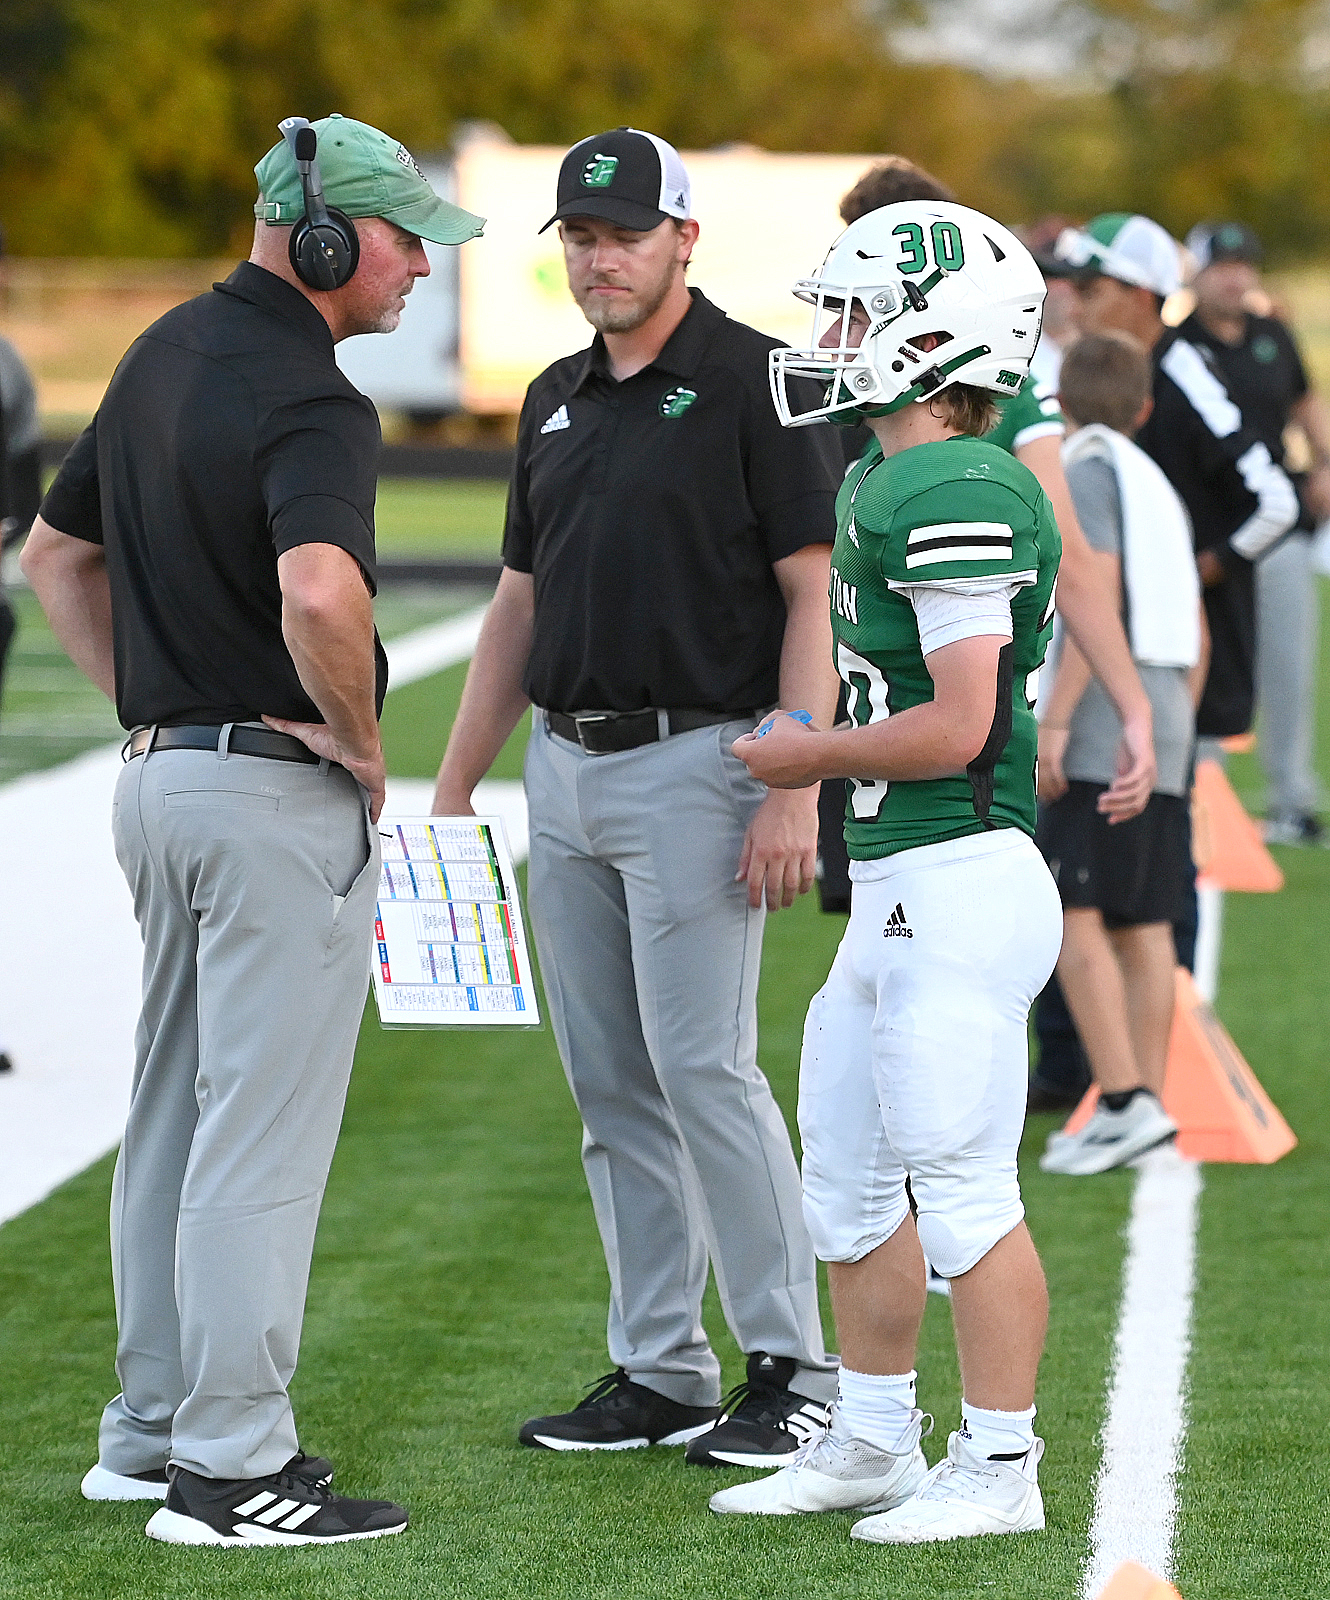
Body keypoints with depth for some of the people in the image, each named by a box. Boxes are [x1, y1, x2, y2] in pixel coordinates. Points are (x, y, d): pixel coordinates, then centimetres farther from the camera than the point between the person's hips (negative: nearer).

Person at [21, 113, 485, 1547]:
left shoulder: (166, 352, 11)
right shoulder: (307, 402, -18)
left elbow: (56, 553, 21)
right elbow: (320, 594, -37)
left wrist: (148, 708, 15)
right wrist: (357, 737, -20)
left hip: (161, 771, 9)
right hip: (280, 789, -9)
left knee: (177, 1115, 16)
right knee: (264, 1131, -4)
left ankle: (152, 1428, 24)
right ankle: (230, 1464, -2)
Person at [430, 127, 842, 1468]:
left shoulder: (752, 385, -7)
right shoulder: (556, 400, 14)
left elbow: (815, 594, -11)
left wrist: (794, 791, -19)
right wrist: (452, 789, 17)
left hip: (695, 760, -7)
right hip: (563, 767, 7)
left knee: (703, 1067, -10)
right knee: (611, 1086, 8)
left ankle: (794, 1367, 0)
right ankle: (658, 1372, 15)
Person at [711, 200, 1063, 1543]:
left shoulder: (957, 498, -19)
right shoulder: (883, 484, 12)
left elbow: (954, 727, -21)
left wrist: (814, 755, -9)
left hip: (959, 885, -11)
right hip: (894, 890, 11)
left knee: (963, 1191, -1)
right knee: (847, 1179, 18)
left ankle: (999, 1469, 10)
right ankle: (870, 1444, 29)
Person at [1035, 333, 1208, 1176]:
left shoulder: (1088, 470, -4)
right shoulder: (1159, 487, 21)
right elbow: (1196, 634, 23)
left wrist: (1053, 720, -18)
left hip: (1101, 729, -9)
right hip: (1162, 727, 9)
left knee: (1071, 916, -12)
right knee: (1143, 927, 7)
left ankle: (1127, 1102, -20)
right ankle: (1146, 1106, 7)